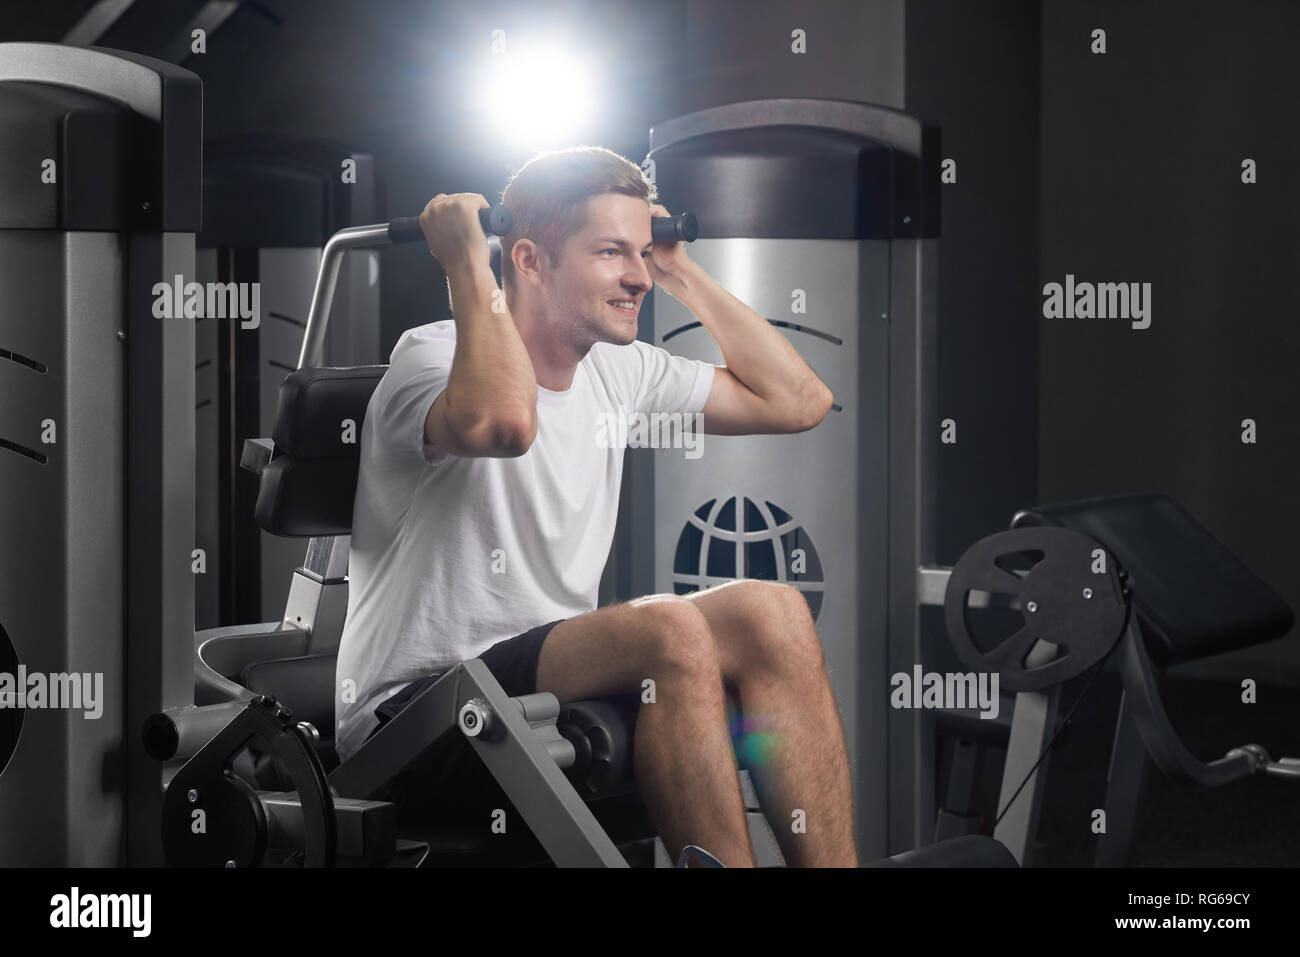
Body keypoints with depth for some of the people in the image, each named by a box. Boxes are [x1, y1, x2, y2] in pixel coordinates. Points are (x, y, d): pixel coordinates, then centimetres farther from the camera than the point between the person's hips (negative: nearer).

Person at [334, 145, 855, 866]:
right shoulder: (434, 355, -12)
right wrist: (465, 261, -24)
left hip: (550, 676, 8)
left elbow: (799, 401, 16)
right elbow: (501, 421, -38)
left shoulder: (619, 370, 11)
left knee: (769, 612, -14)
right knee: (669, 631, -30)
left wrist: (682, 273, 14)